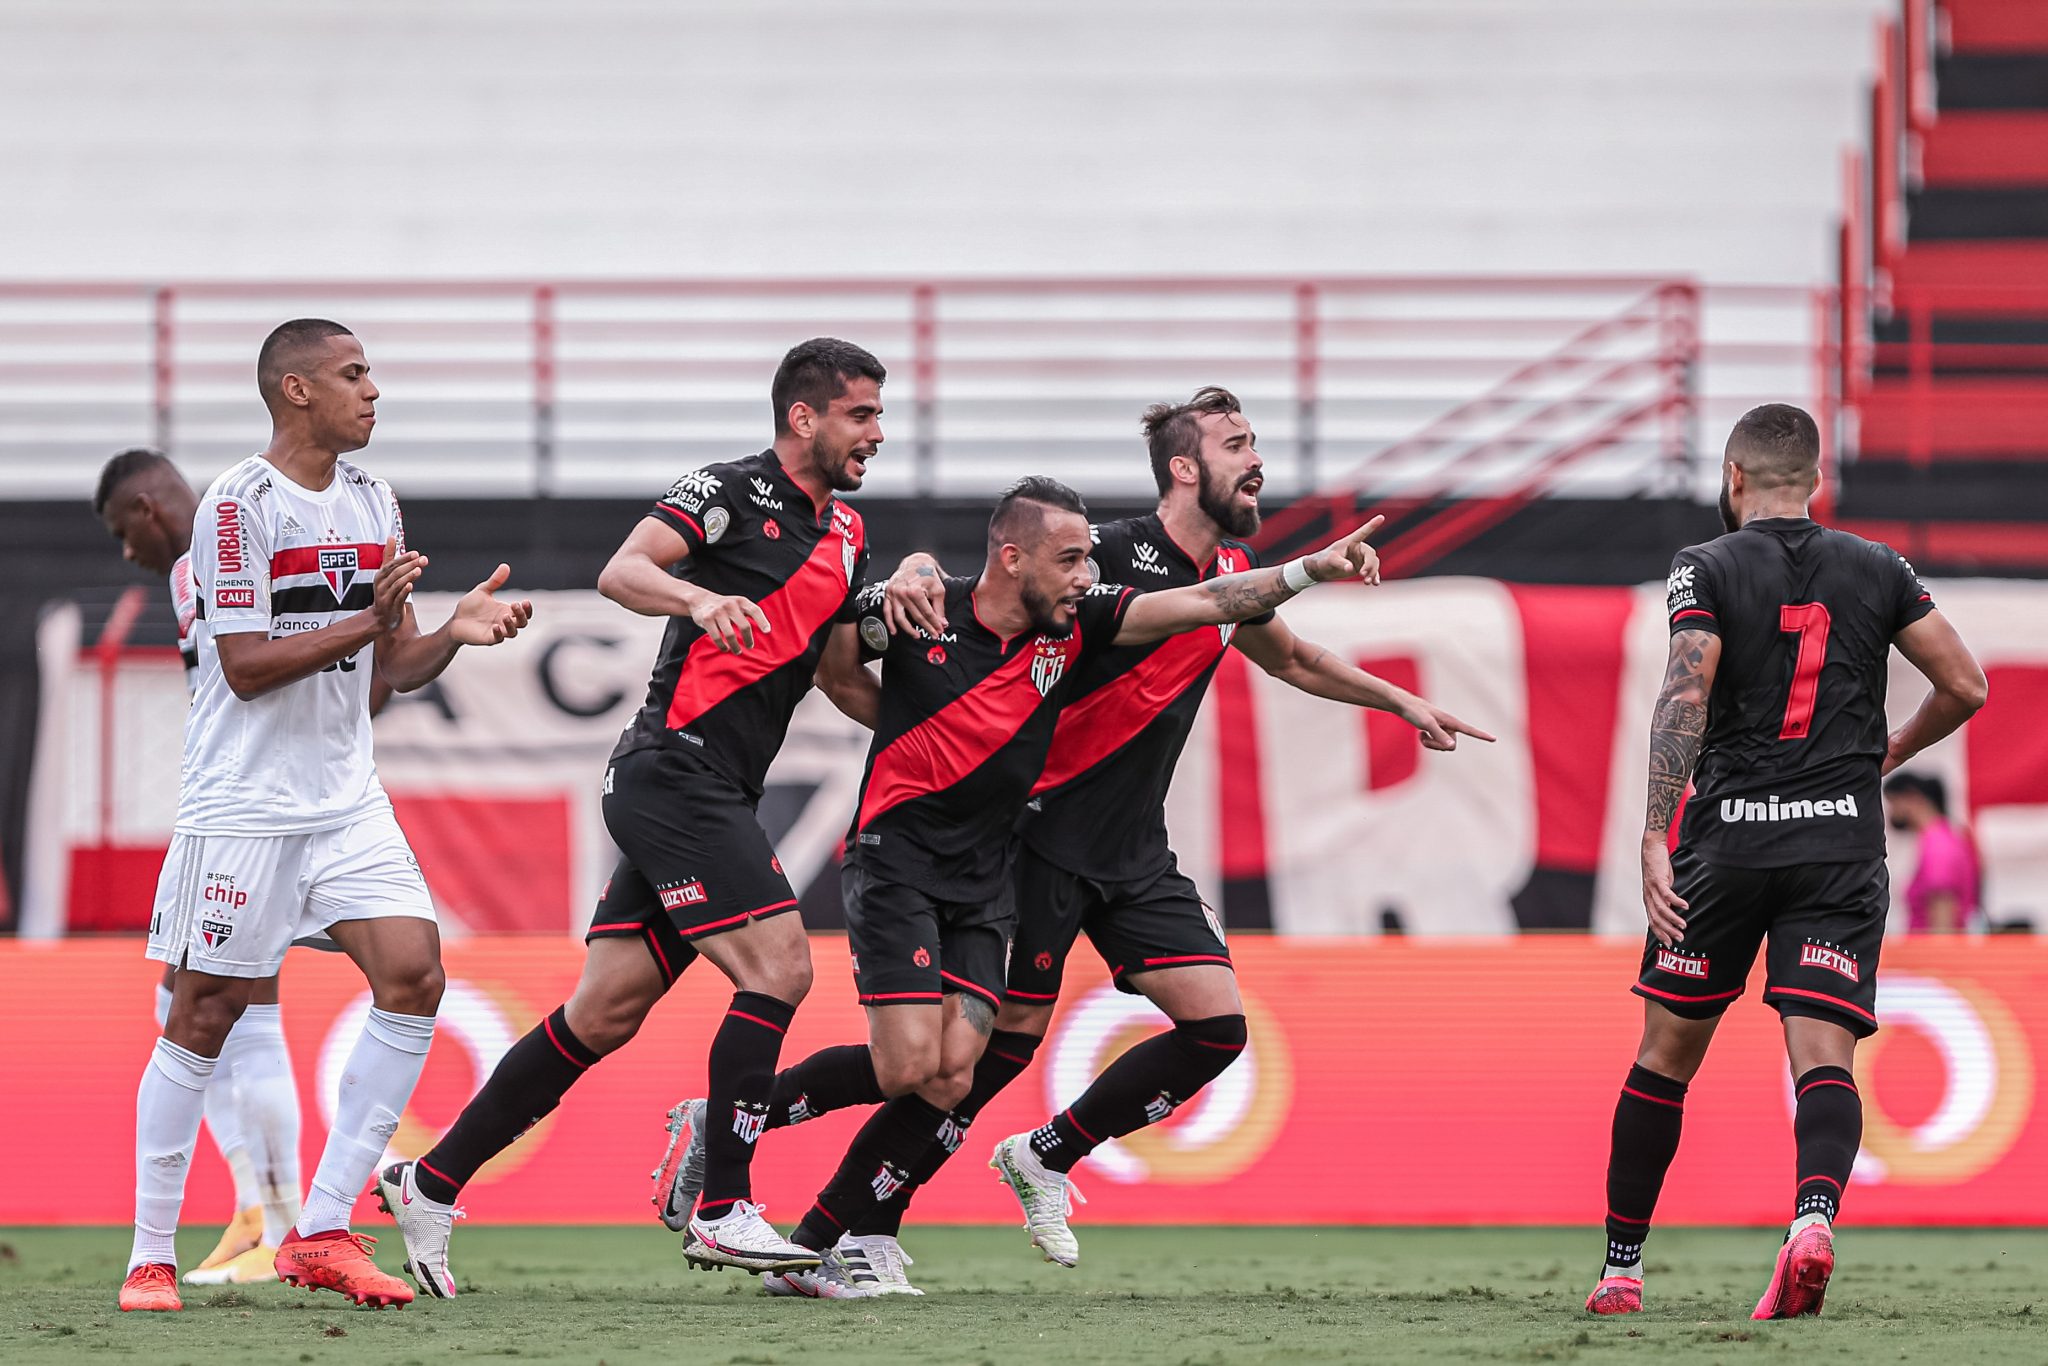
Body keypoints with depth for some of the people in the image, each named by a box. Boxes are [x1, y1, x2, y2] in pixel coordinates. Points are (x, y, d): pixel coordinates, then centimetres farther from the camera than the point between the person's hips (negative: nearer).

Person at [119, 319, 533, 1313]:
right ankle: (151, 1256, 9)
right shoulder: (237, 506, -11)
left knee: (413, 976, -8)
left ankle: (321, 1234, -3)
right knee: (205, 1016, -2)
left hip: (347, 802, 6)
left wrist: (452, 633, -5)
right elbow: (245, 666, -16)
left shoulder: (373, 506, 12)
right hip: (242, 808, -6)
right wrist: (369, 620, -22)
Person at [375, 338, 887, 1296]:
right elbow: (621, 572, -19)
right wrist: (701, 596, -37)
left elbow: (847, 682, 25)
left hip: (716, 799, 9)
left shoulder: (845, 534, 19)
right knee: (778, 966, -16)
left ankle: (431, 1183, 10)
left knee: (605, 1012, 5)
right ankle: (721, 1210, -13)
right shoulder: (734, 491, -6)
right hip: (675, 774, -9)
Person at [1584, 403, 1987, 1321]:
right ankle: (1814, 1215, -35)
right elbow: (1965, 686, 9)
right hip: (1842, 842, 1)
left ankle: (1620, 1268, 18)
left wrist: (1653, 841, -17)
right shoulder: (1875, 570, 9)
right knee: (1824, 1057, -7)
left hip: (1726, 841, -1)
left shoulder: (1707, 568, 0)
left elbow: (1686, 694, -13)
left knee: (1666, 1055, 12)